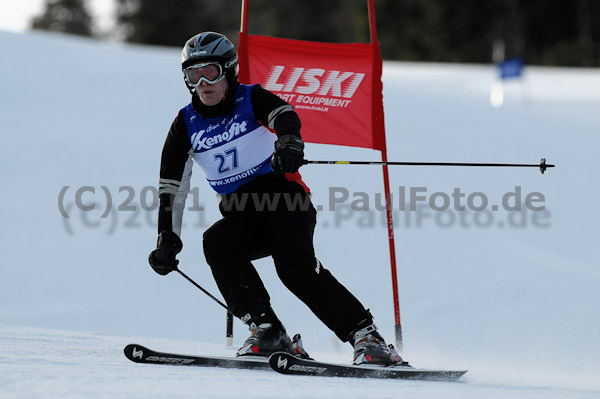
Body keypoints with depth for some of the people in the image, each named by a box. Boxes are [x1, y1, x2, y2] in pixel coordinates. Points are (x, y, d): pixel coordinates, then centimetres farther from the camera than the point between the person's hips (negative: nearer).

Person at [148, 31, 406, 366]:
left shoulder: (251, 99, -3)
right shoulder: (187, 125, 8)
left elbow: (285, 116, -25)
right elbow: (172, 188, 8)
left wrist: (289, 142, -49)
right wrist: (168, 240, -2)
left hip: (287, 204, -4)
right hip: (241, 217, 4)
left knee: (294, 264, -30)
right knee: (216, 242, -28)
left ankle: (366, 337, -27)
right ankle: (267, 331, -30)